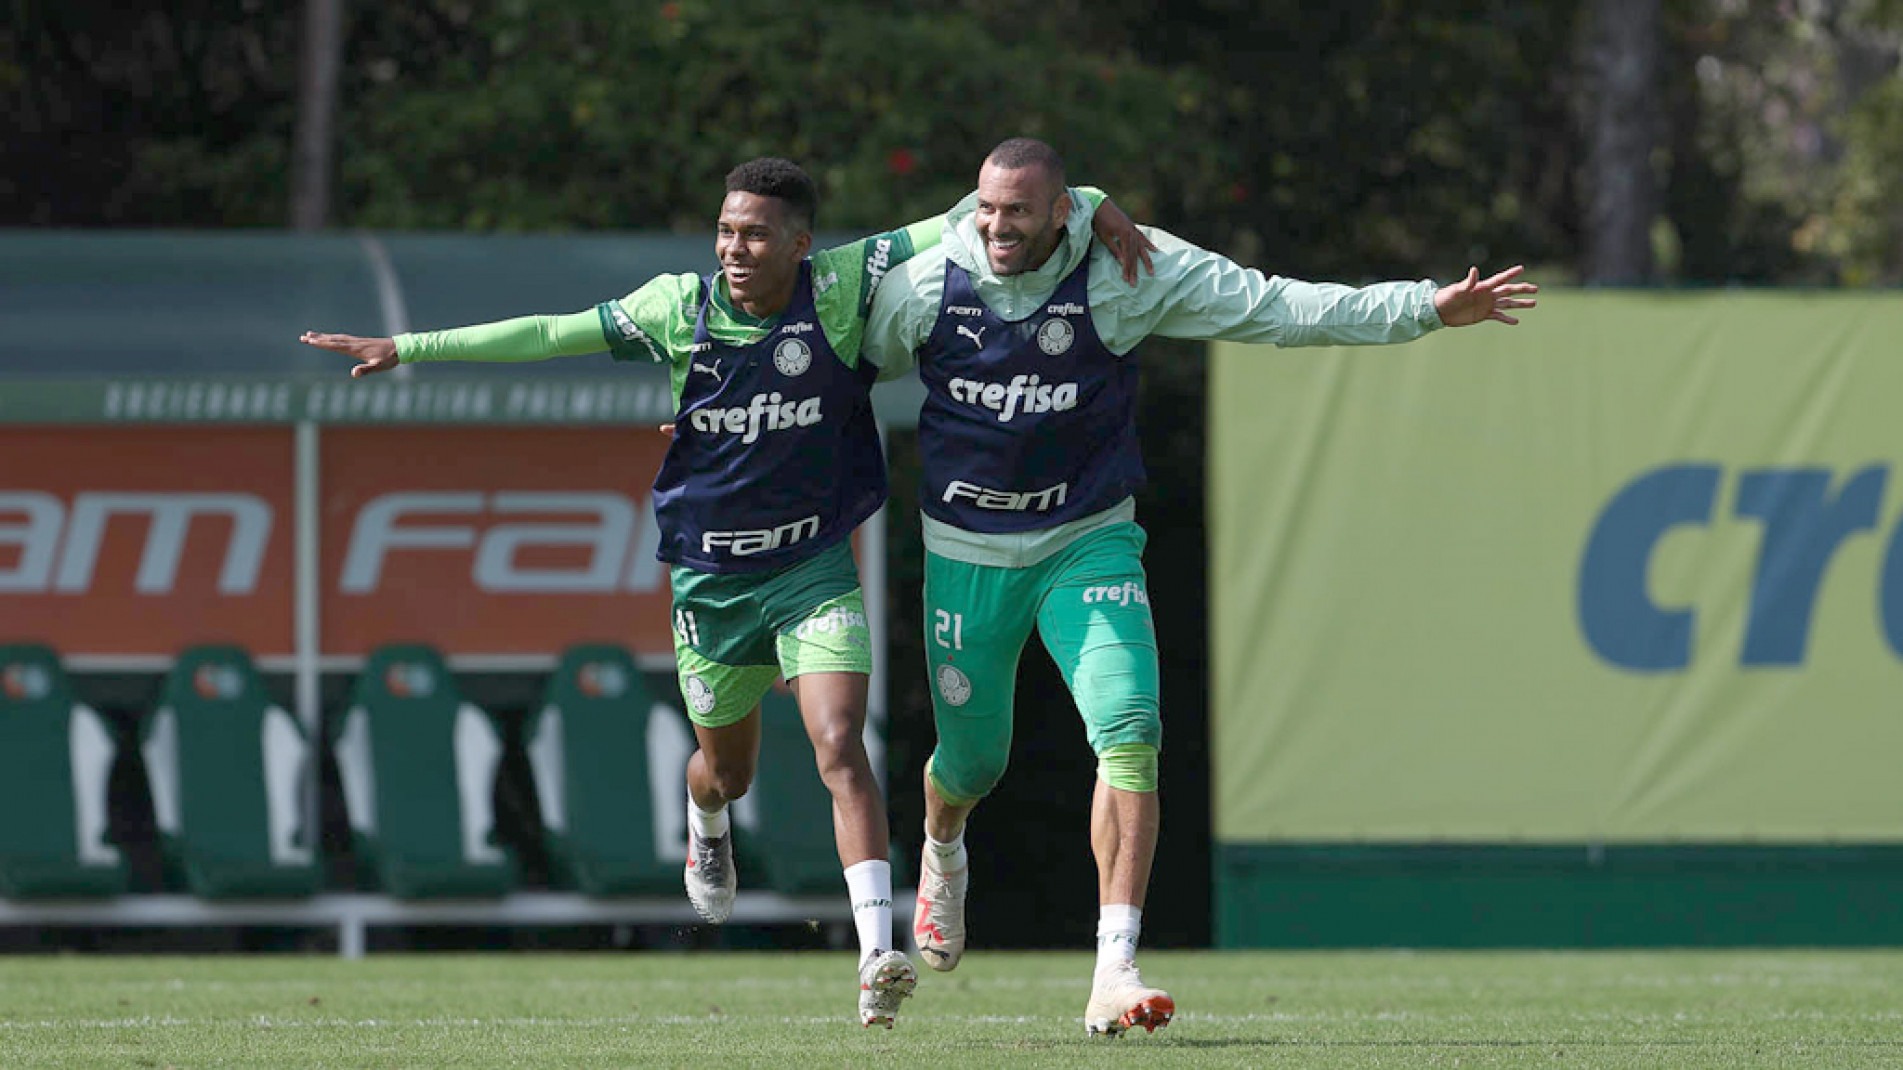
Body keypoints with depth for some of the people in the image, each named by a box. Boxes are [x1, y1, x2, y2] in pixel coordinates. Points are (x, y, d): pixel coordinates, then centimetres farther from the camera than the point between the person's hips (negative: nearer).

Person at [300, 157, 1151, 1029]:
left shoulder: (841, 288, -12)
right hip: (710, 575, 2)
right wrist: (409, 349, -1)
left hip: (816, 566, -2)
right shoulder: (681, 309, -9)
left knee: (840, 747, -19)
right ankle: (705, 830, 56)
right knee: (727, 768, 17)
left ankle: (877, 956, -25)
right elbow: (550, 335, -2)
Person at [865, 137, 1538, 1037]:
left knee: (1128, 733, -21)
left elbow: (1275, 308, -12)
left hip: (1088, 542, -1)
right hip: (966, 550, 1)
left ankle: (1114, 970, -24)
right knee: (971, 760, 10)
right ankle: (942, 853, 49)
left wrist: (1424, 309, -16)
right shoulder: (925, 287, -11)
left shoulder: (1124, 272, -14)